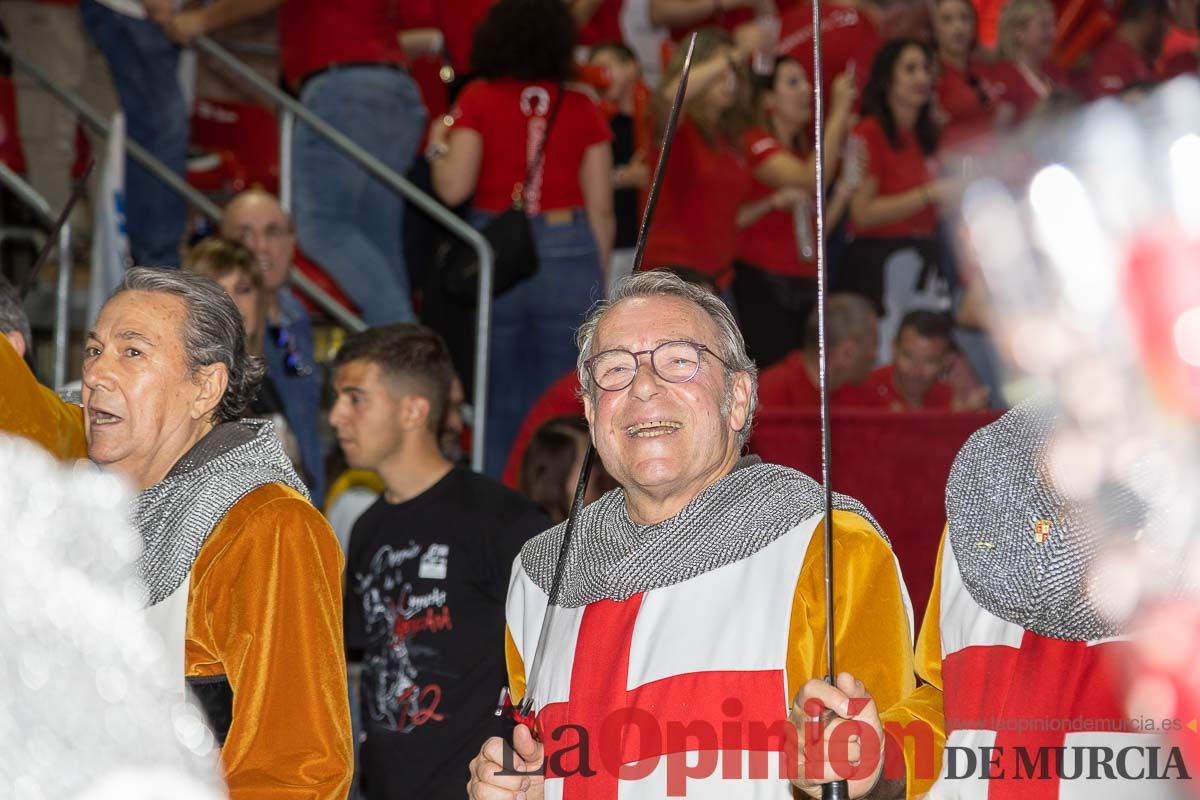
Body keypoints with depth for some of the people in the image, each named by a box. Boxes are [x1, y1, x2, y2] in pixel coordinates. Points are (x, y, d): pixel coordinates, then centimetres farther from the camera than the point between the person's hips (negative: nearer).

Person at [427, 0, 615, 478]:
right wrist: (598, 282, 15)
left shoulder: (479, 100, -2)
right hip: (569, 256, 1)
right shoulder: (581, 108, 4)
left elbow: (454, 188, -9)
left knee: (498, 403, 9)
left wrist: (438, 146, 11)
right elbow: (601, 209, 4)